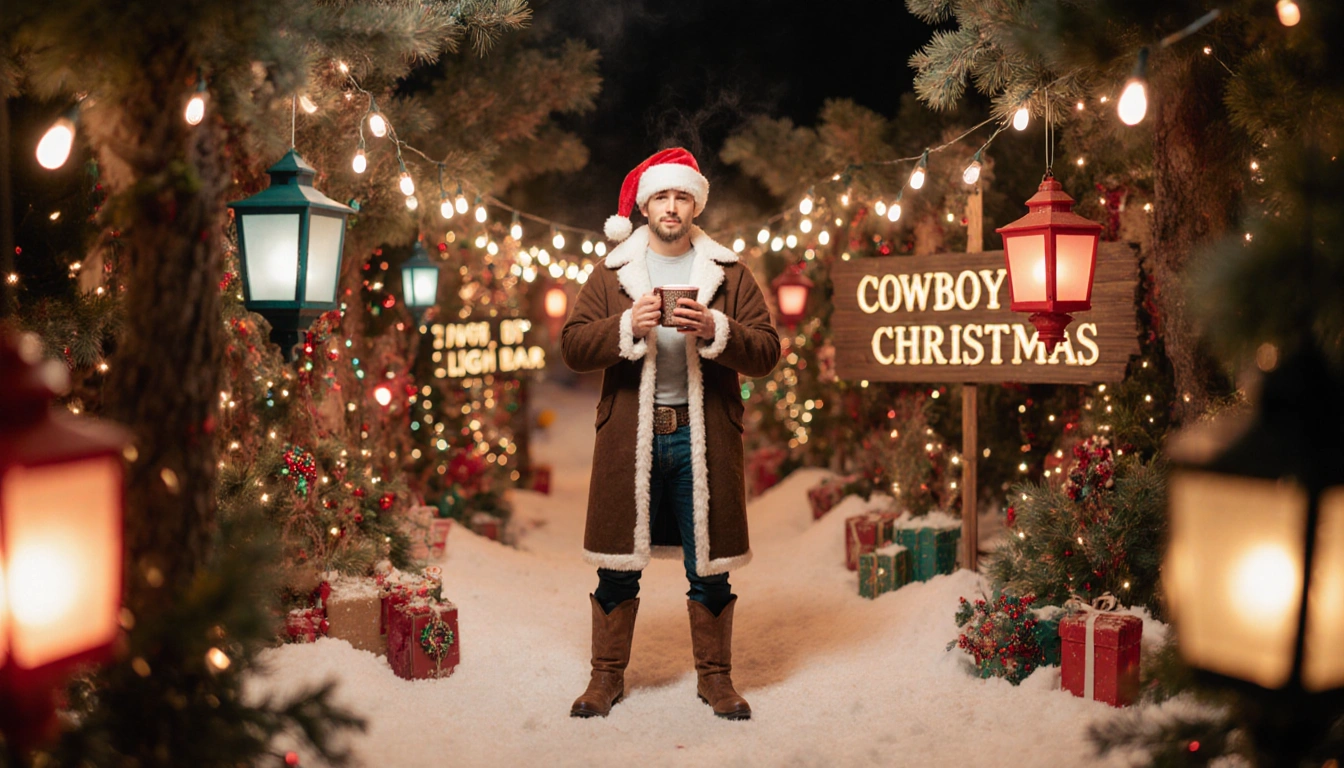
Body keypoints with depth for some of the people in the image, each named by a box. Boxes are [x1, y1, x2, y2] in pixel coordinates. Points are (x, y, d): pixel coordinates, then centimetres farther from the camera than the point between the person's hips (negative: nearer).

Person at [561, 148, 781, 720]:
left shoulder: (730, 273, 7)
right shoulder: (611, 273, 8)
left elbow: (766, 352, 0)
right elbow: (572, 347, 0)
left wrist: (715, 330, -17)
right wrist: (628, 327, -15)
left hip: (703, 436, 0)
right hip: (629, 437, 1)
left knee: (709, 565, 6)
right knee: (617, 563, 6)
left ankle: (715, 677, 21)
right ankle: (607, 676, 21)